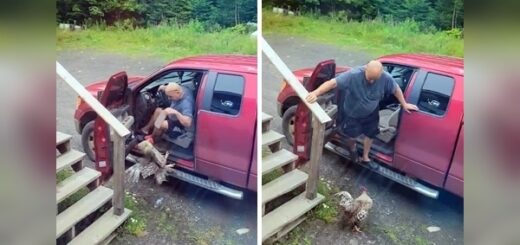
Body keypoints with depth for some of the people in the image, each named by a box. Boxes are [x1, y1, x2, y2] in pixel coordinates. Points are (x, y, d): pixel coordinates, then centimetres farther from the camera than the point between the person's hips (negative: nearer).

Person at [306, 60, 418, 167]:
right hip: (352, 113, -3)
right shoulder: (354, 75, -38)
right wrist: (315, 93, -55)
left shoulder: (386, 78, -27)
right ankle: (352, 149, 51)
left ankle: (365, 158, 45)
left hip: (371, 113, 3)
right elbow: (332, 83, -43)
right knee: (353, 135, 13)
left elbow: (396, 89, -6)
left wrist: (404, 104, 2)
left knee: (370, 134, 18)